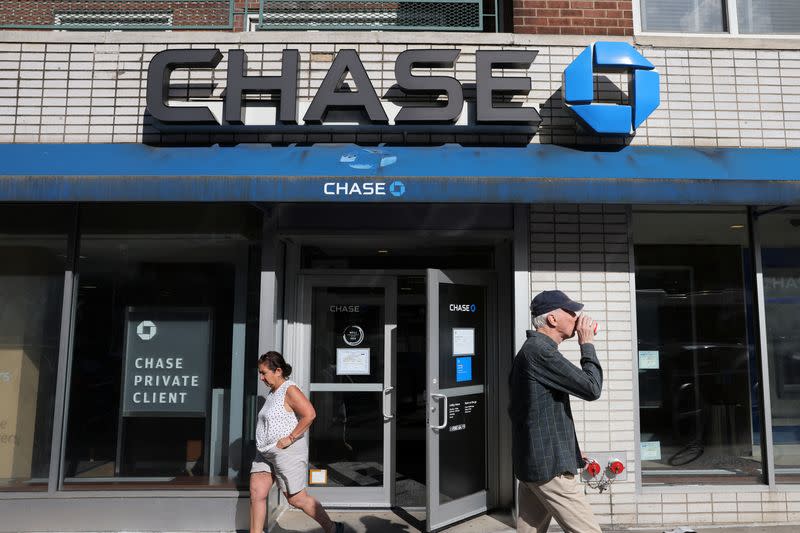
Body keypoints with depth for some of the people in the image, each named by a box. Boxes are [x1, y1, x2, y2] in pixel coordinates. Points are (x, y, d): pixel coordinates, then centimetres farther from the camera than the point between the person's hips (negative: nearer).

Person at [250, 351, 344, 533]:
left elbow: (309, 414, -26)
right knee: (256, 493, 1)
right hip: (265, 454, 9)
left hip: (287, 453, -9)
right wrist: (263, 443, 14)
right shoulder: (272, 392, 13)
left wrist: (290, 438, -23)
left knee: (296, 499, 1)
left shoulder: (290, 390, -15)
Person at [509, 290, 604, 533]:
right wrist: (587, 344, -5)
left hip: (533, 462, 10)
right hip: (548, 465, -10)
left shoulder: (533, 348, 16)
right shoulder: (540, 350, -18)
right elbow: (591, 388, -17)